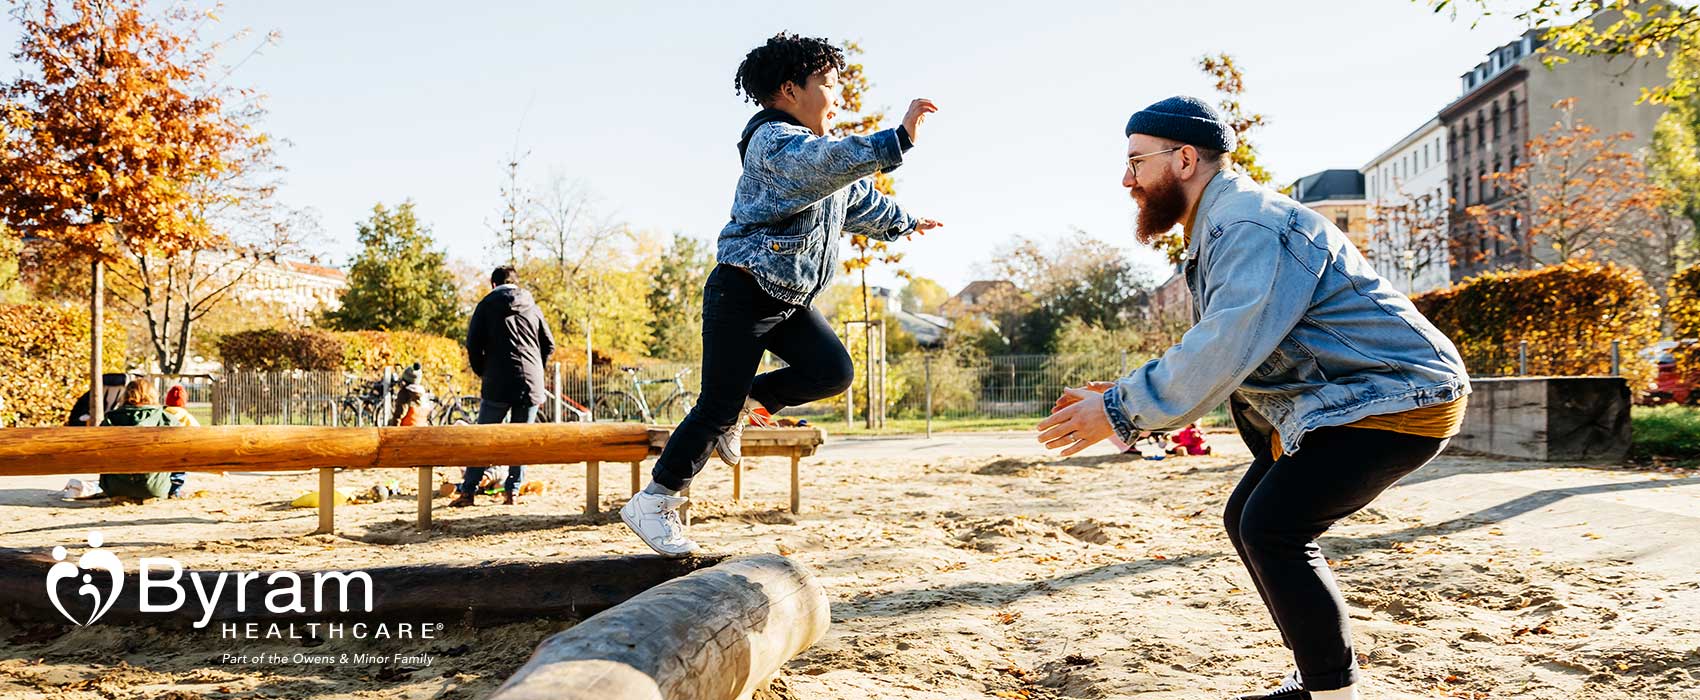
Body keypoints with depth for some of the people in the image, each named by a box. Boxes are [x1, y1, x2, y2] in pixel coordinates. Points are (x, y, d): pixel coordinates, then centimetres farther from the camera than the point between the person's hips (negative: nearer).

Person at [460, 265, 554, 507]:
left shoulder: (487, 304, 5)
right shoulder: (532, 306, 12)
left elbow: (473, 344, 0)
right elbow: (549, 344, 12)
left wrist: (482, 373, 13)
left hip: (498, 382, -2)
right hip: (532, 383, 2)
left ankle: (468, 491, 3)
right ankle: (513, 491, 7)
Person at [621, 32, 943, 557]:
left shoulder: (821, 149, 16)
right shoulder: (773, 141, -16)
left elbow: (860, 199, 33)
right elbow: (828, 163, -37)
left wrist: (902, 223, 46)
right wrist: (897, 140, -45)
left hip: (790, 299, 9)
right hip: (742, 293, -9)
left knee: (833, 371, -10)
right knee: (718, 406, -10)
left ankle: (747, 402, 11)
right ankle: (653, 502, 4)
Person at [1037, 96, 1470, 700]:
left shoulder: (1252, 224, -20)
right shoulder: (1219, 232, 13)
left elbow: (1227, 347, -31)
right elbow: (1216, 351, 13)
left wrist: (1121, 409, -27)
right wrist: (1123, 397, 1)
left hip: (1398, 397, -11)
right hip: (1336, 401, 11)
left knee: (1273, 529, -18)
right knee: (1248, 519, 10)